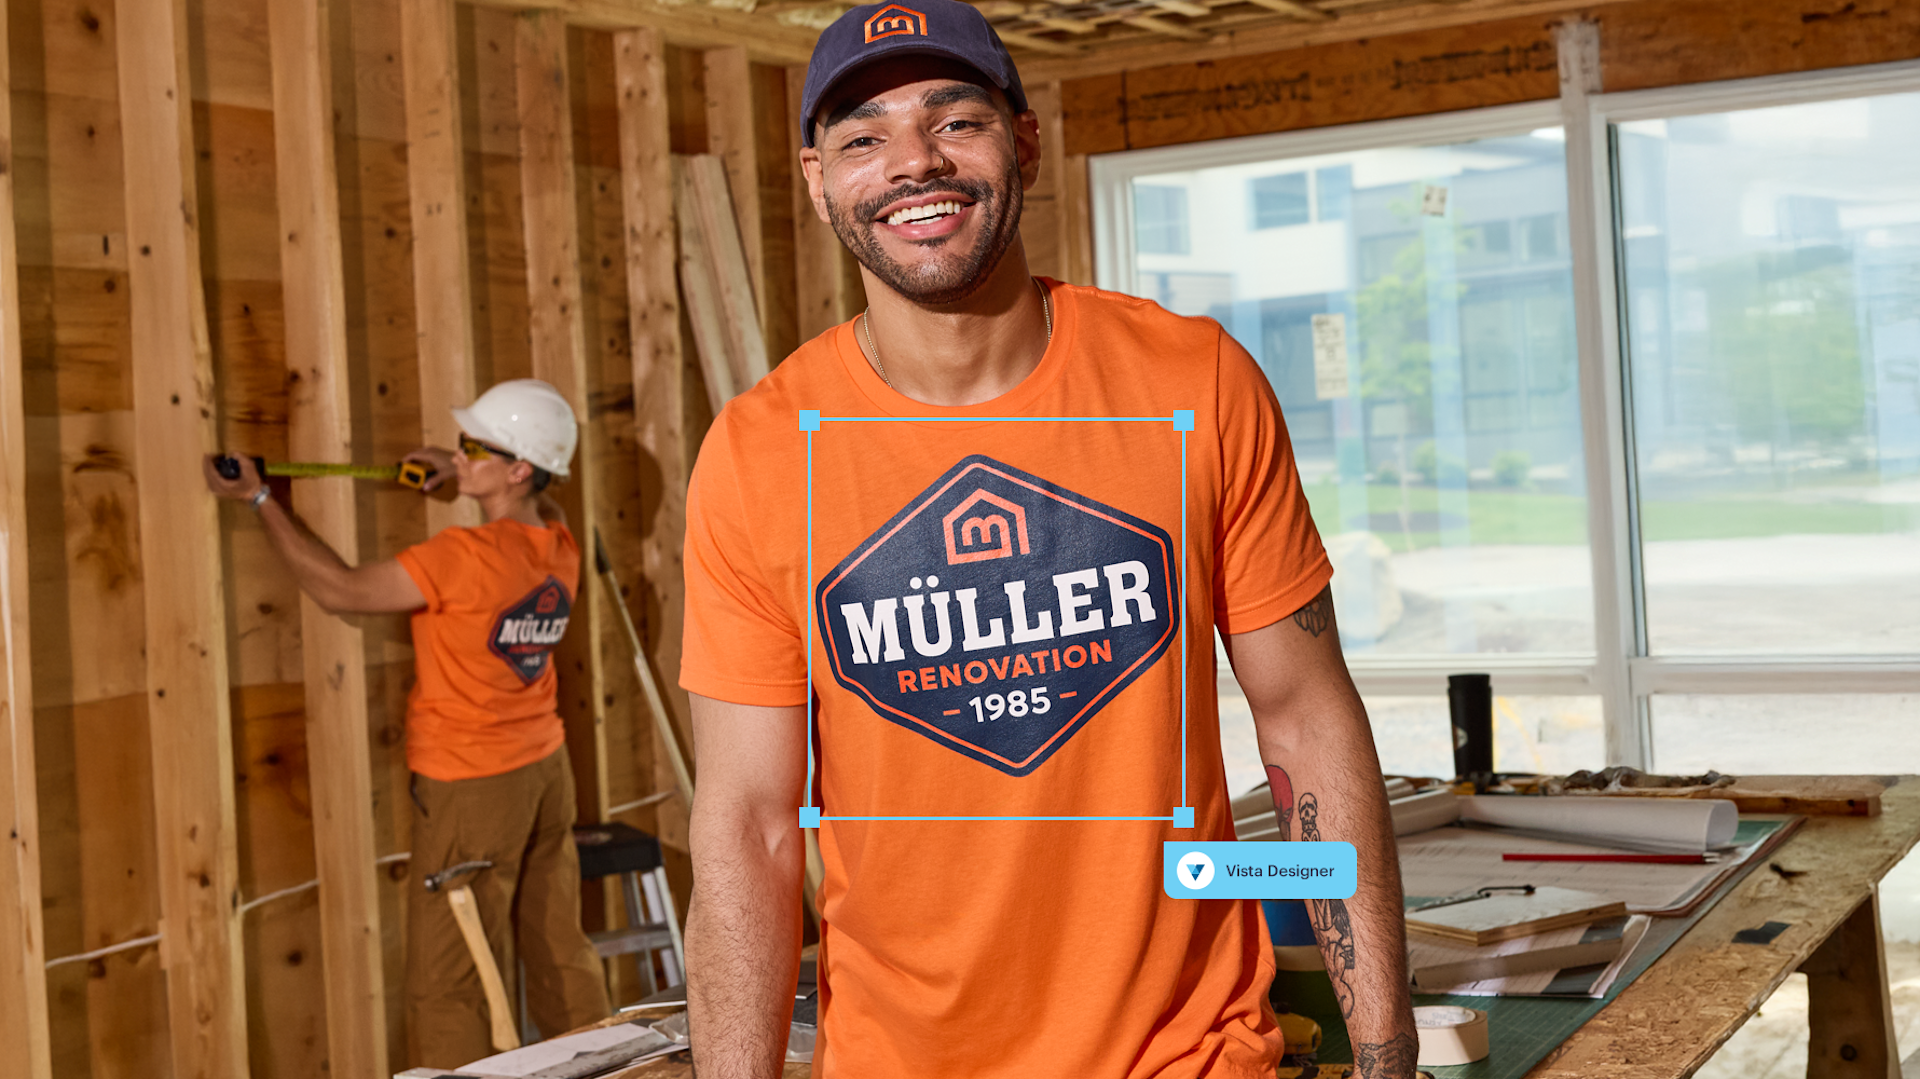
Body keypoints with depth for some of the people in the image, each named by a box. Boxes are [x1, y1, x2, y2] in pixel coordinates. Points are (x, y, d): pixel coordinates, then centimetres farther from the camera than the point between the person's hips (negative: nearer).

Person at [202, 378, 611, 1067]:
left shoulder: (464, 557, -23)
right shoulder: (559, 546, 1)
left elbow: (341, 590, -16)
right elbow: (544, 505, 28)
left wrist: (259, 500, -9)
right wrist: (465, 474, 18)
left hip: (473, 788, -8)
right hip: (545, 770, 8)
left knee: (449, 986, 0)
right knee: (560, 951, 17)